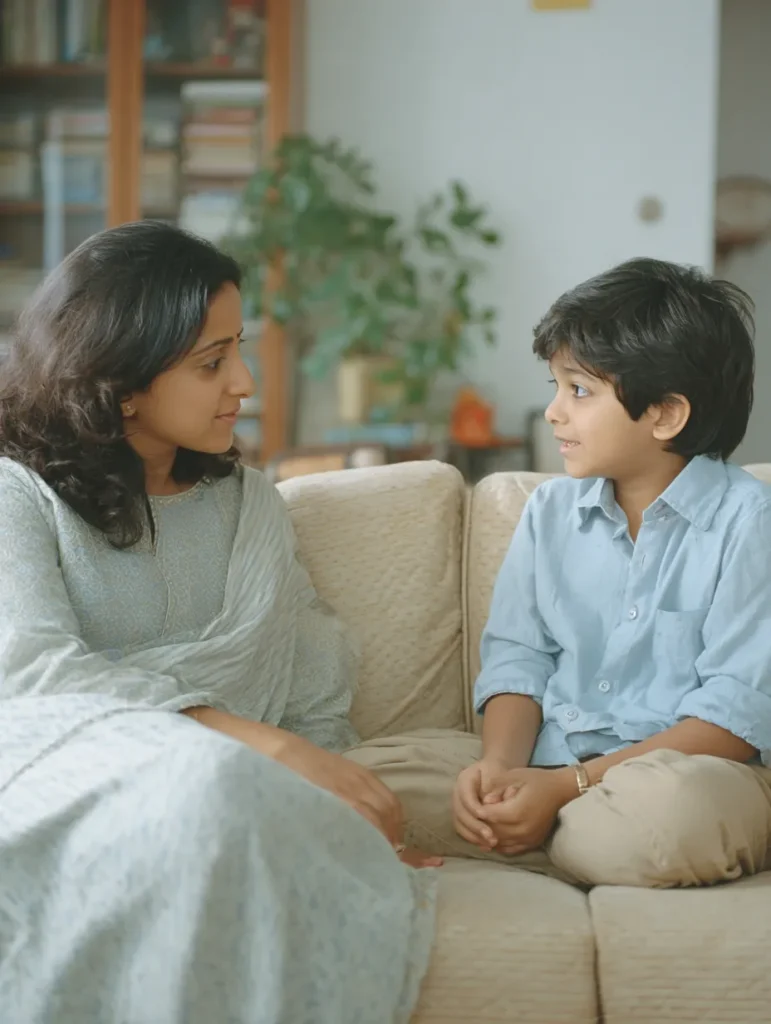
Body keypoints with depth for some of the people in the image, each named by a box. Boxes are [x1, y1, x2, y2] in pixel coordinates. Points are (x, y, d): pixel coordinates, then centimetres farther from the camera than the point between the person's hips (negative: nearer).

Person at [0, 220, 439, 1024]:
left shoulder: (247, 501, 24)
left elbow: (315, 693, 18)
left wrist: (338, 795, -4)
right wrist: (261, 742, -21)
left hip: (238, 779, 3)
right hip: (70, 767, -3)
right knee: (207, 786, -39)